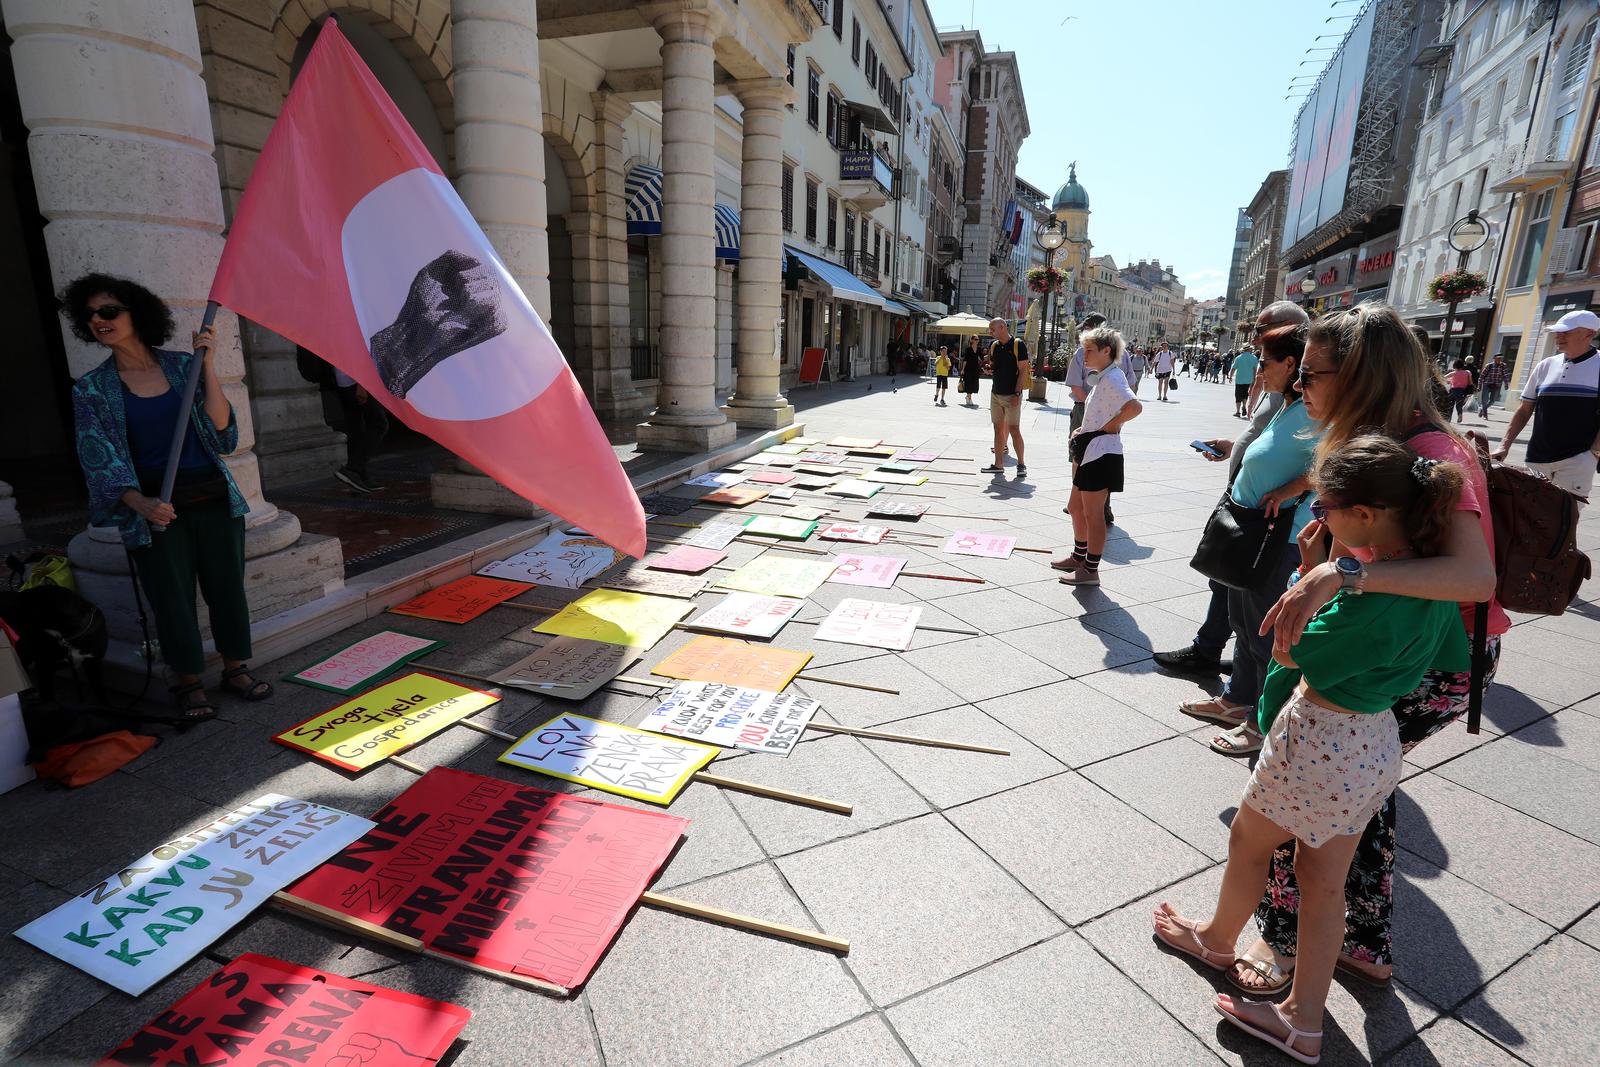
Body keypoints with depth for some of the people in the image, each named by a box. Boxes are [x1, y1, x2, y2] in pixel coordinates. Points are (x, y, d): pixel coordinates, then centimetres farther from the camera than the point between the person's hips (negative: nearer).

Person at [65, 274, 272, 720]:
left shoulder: (181, 365, 4)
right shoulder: (91, 390, 2)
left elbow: (220, 430, -6)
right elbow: (100, 461, -4)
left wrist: (206, 365, -13)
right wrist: (141, 503, -21)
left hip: (213, 498, 1)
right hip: (154, 511, -1)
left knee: (227, 587, 7)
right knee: (173, 599, 4)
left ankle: (235, 668, 24)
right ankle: (189, 684, 20)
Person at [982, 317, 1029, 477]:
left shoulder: (1018, 345, -8)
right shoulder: (993, 346, 10)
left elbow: (1022, 371, -10)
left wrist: (1017, 394, -17)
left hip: (1011, 395, -6)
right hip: (995, 393, 6)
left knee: (1014, 430, -5)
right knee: (998, 429, 8)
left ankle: (1021, 464, 6)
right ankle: (998, 465, 12)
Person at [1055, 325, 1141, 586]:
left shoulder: (1112, 378, -16)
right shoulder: (1104, 378, 14)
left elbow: (1135, 407, -32)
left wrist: (1109, 427, -19)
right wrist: (1084, 430, 9)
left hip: (1101, 453, -10)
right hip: (1090, 451, 10)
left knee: (1092, 514, -2)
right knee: (1075, 507, 19)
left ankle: (1090, 570, 7)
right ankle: (1079, 557, 35)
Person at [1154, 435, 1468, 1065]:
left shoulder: (1376, 603, -31)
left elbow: (1290, 652, -18)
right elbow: (1454, 658, 10)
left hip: (1319, 740, -8)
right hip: (1376, 742, 8)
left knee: (1247, 842, 18)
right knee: (1324, 878, 18)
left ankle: (1218, 939, 45)